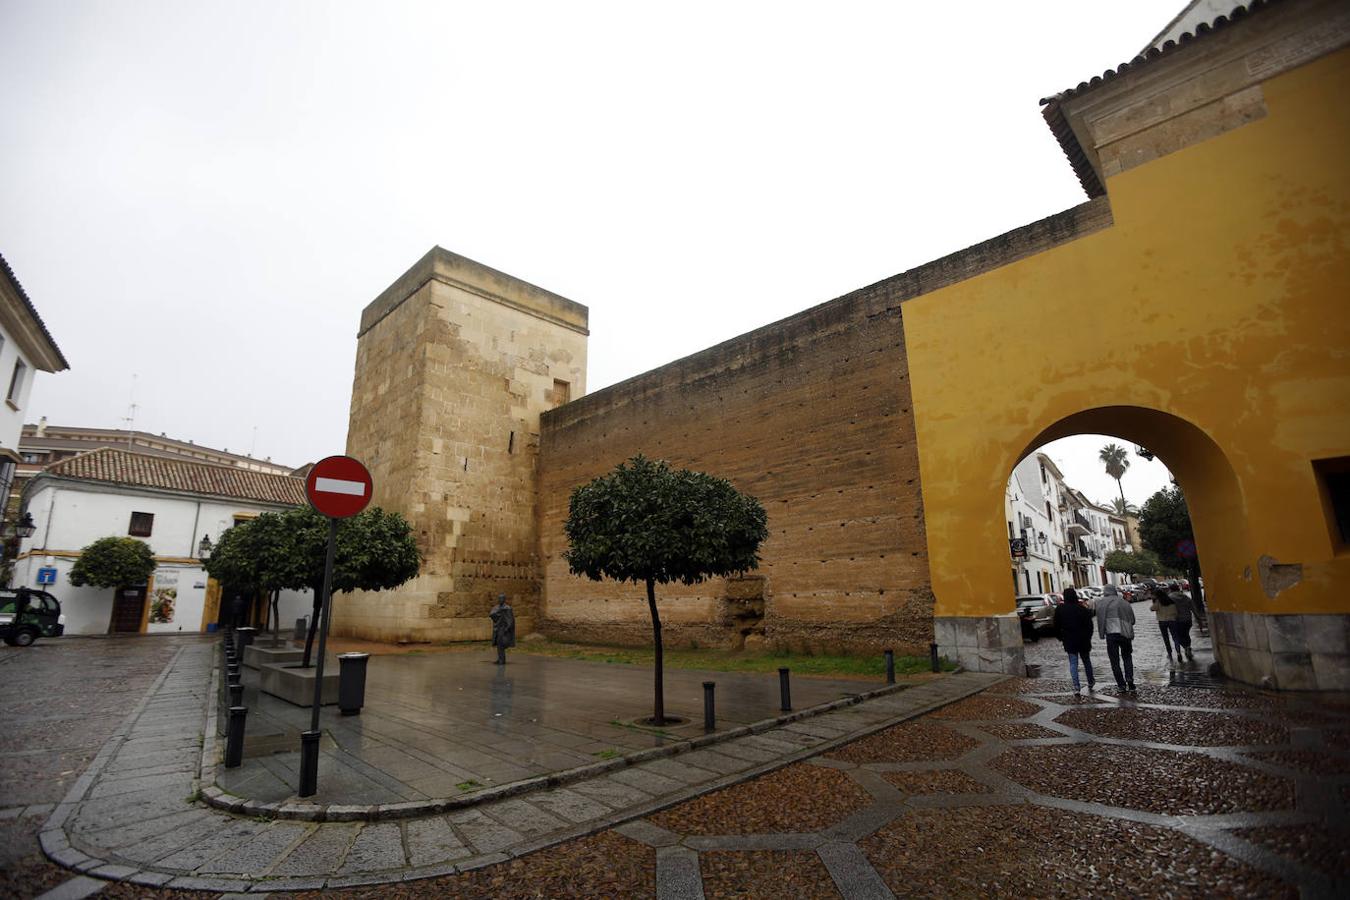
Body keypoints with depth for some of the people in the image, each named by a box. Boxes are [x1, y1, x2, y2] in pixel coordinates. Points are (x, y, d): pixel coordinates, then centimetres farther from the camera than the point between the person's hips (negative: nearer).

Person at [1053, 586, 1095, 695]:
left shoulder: (1059, 609, -6)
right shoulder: (1081, 609, -8)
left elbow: (1056, 625, 0)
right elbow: (1089, 625, -4)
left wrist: (1060, 637, 12)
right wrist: (1088, 637, 8)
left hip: (1069, 641, -1)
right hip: (1083, 640, 1)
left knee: (1073, 663, 2)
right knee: (1086, 661, 20)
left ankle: (1076, 687, -6)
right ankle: (1090, 683, 36)